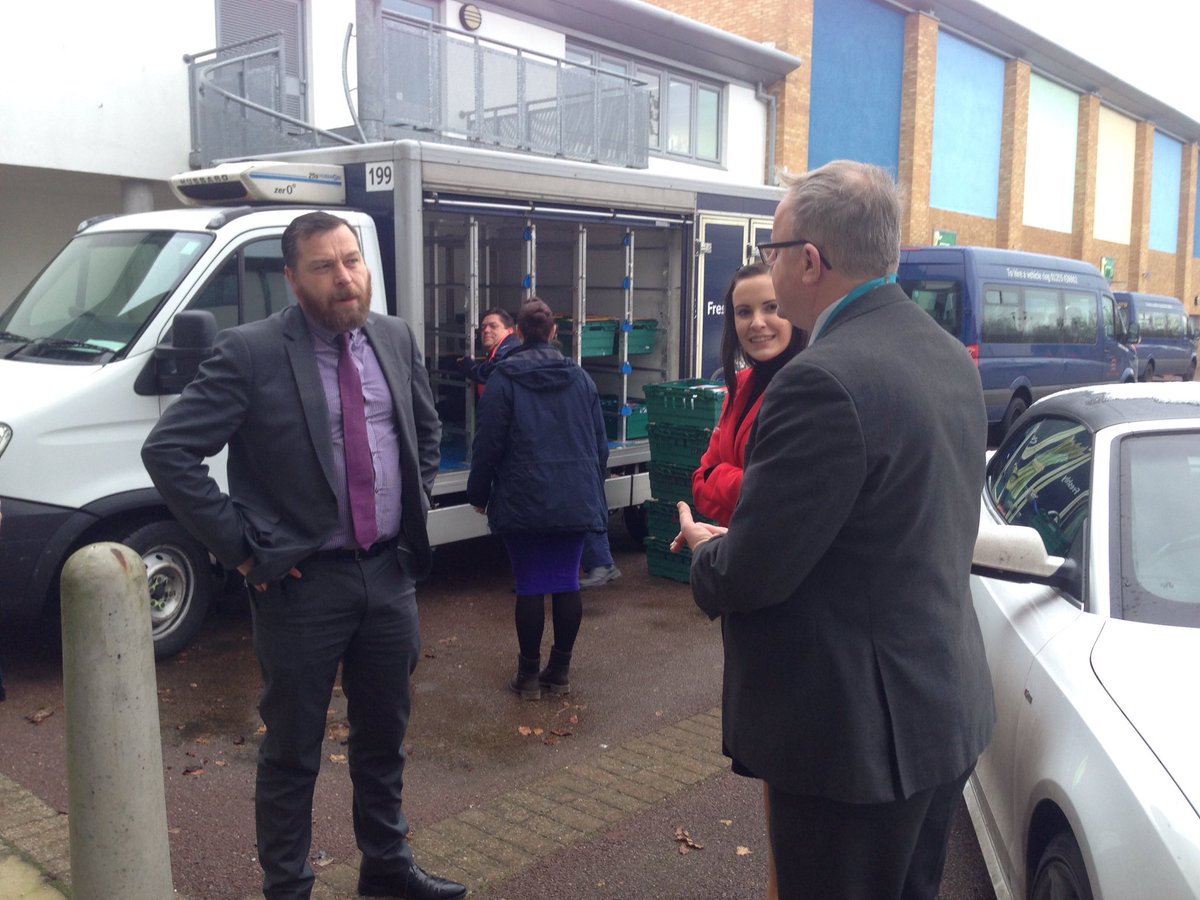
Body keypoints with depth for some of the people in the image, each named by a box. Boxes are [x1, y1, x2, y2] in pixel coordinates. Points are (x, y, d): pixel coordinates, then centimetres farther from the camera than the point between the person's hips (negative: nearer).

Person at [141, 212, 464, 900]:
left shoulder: (397, 339, 4)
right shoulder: (251, 353, -13)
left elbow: (427, 428, 21)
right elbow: (169, 451, -14)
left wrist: (418, 505, 11)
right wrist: (241, 546, -15)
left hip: (390, 573, 5)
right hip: (301, 582, -5)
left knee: (385, 738, 20)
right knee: (293, 751, 10)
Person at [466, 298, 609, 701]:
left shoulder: (504, 378, -6)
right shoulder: (580, 377, 6)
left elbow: (488, 442, -6)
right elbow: (600, 442, 11)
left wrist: (479, 493, 6)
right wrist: (592, 486, 24)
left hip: (525, 501, -3)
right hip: (577, 500, 3)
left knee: (530, 585, 3)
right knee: (567, 583, 9)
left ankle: (529, 674, 12)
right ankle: (560, 671, 17)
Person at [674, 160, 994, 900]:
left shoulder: (825, 380, -26)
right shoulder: (952, 358, 4)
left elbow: (752, 574, -23)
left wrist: (707, 554, 0)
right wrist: (738, 541, 9)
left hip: (857, 731, -8)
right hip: (951, 707, 9)